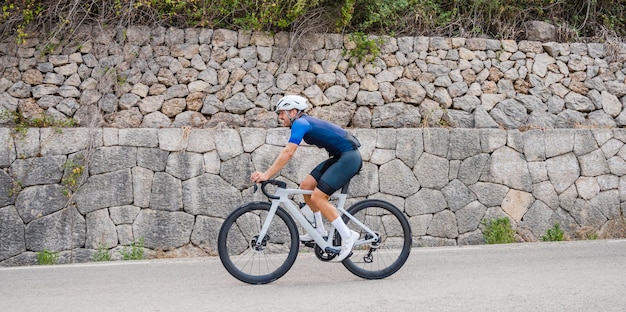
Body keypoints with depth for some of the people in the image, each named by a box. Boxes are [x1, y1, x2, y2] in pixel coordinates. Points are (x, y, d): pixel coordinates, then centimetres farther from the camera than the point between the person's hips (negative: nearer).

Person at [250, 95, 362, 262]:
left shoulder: (300, 123, -15)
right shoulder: (305, 122, 15)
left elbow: (287, 153, -25)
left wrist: (266, 175, -26)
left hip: (349, 157, -10)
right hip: (340, 157, 10)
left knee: (317, 197, -14)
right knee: (306, 186, 8)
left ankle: (348, 236, -10)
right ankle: (320, 230, 16)